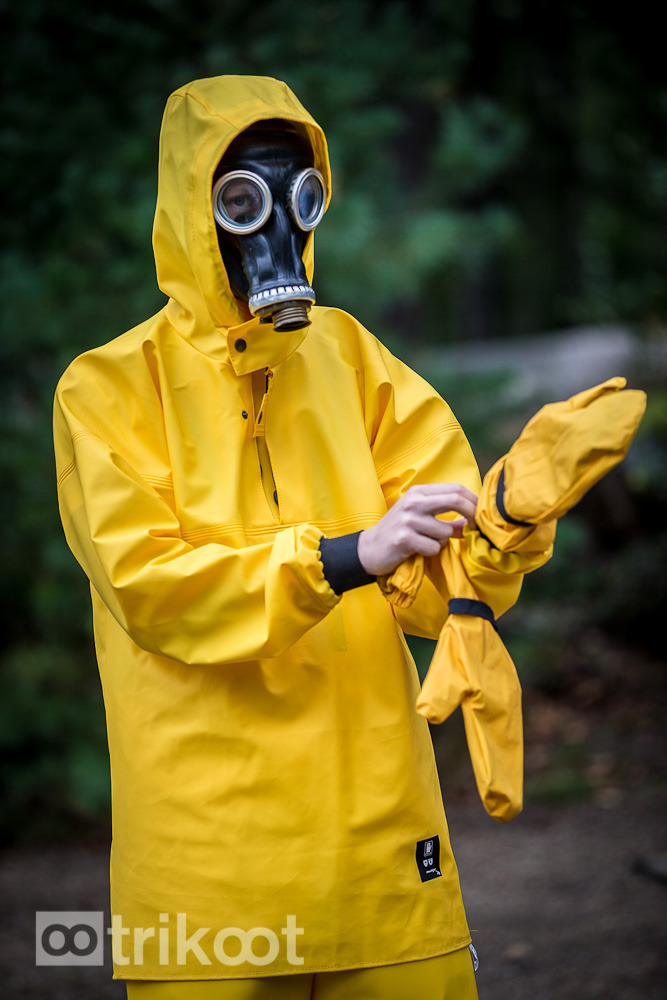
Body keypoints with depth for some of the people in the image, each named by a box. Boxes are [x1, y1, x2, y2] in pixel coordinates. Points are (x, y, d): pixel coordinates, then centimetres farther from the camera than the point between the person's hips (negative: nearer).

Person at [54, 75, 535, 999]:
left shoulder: (349, 356, 11)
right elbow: (149, 586, -13)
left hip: (381, 825, 3)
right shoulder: (108, 388, 0)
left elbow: (437, 582, 3)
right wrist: (348, 556, -23)